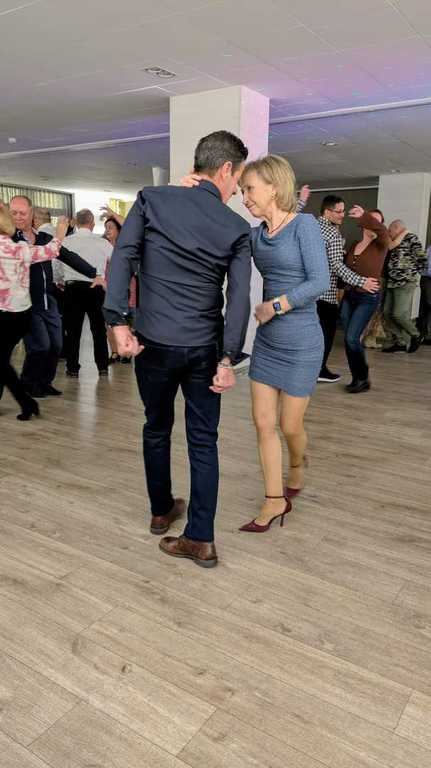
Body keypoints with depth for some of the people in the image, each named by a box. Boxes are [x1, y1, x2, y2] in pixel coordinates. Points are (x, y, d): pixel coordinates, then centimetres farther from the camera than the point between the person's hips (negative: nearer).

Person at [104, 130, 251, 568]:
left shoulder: (151, 200, 0)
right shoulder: (238, 228, -1)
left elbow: (122, 258, -11)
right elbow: (239, 297, -9)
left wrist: (118, 321, -12)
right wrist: (228, 358, -10)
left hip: (154, 342, 1)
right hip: (205, 348, 0)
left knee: (157, 428, 20)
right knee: (203, 440, 9)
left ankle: (161, 511, 37)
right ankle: (201, 539, 14)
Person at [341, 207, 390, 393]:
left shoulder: (380, 245, -5)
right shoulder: (354, 246, 10)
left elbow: (383, 231, -28)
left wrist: (363, 215, -33)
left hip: (368, 298, -6)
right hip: (349, 296, 6)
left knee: (352, 338, -14)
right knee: (348, 340, 4)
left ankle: (363, 378, 3)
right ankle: (357, 379, 17)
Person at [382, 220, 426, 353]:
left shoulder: (411, 238, -5)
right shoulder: (394, 242, 18)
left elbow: (422, 257, -10)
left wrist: (412, 272, -1)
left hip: (406, 282, -8)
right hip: (392, 282, 8)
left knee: (399, 314, -13)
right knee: (387, 313, 1)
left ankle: (415, 336, 11)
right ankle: (400, 342, 10)